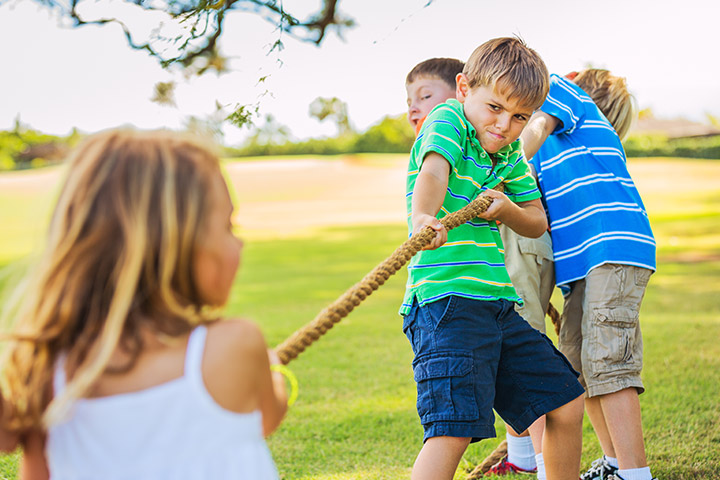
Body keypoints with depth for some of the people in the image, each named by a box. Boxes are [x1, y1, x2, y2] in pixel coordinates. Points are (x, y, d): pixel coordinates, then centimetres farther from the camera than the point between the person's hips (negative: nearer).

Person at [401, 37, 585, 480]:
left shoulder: (511, 153, 16)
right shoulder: (447, 118, -4)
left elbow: (538, 223, 21)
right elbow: (433, 169, -26)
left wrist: (508, 209, -2)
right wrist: (424, 218, -48)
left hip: (497, 304, 8)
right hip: (447, 297, -8)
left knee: (567, 402, 15)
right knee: (454, 427, -23)